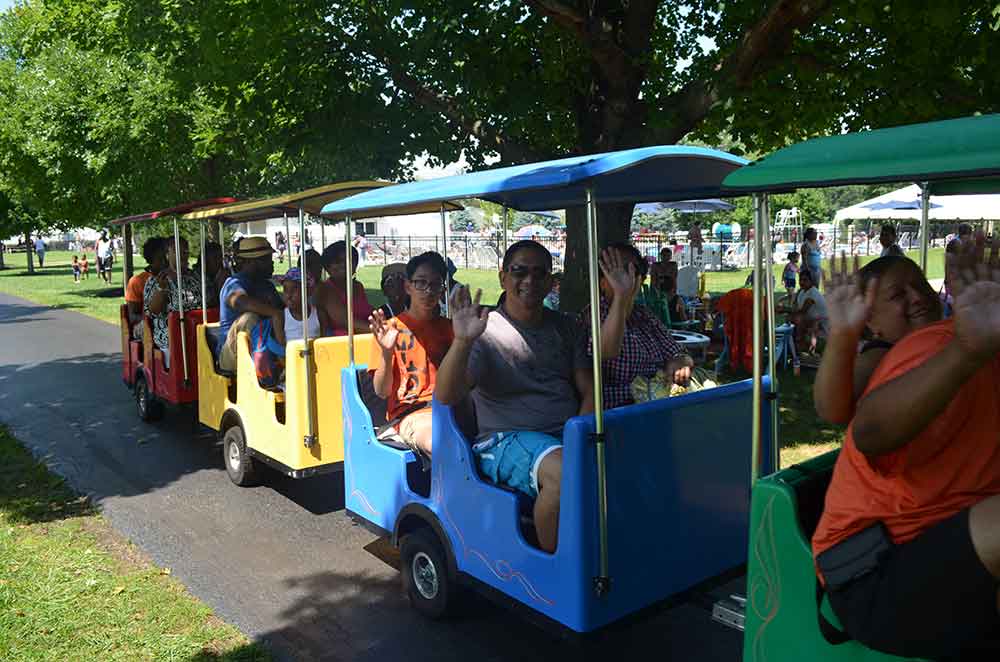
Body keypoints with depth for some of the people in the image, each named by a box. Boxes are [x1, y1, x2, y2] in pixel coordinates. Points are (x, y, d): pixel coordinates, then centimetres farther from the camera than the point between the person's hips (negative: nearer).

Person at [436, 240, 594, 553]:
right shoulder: (485, 333, -4)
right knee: (564, 471, -34)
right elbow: (445, 396, -17)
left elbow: (589, 389, 11)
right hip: (507, 440, -5)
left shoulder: (563, 326, 15)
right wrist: (462, 341, -33)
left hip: (568, 434, 6)